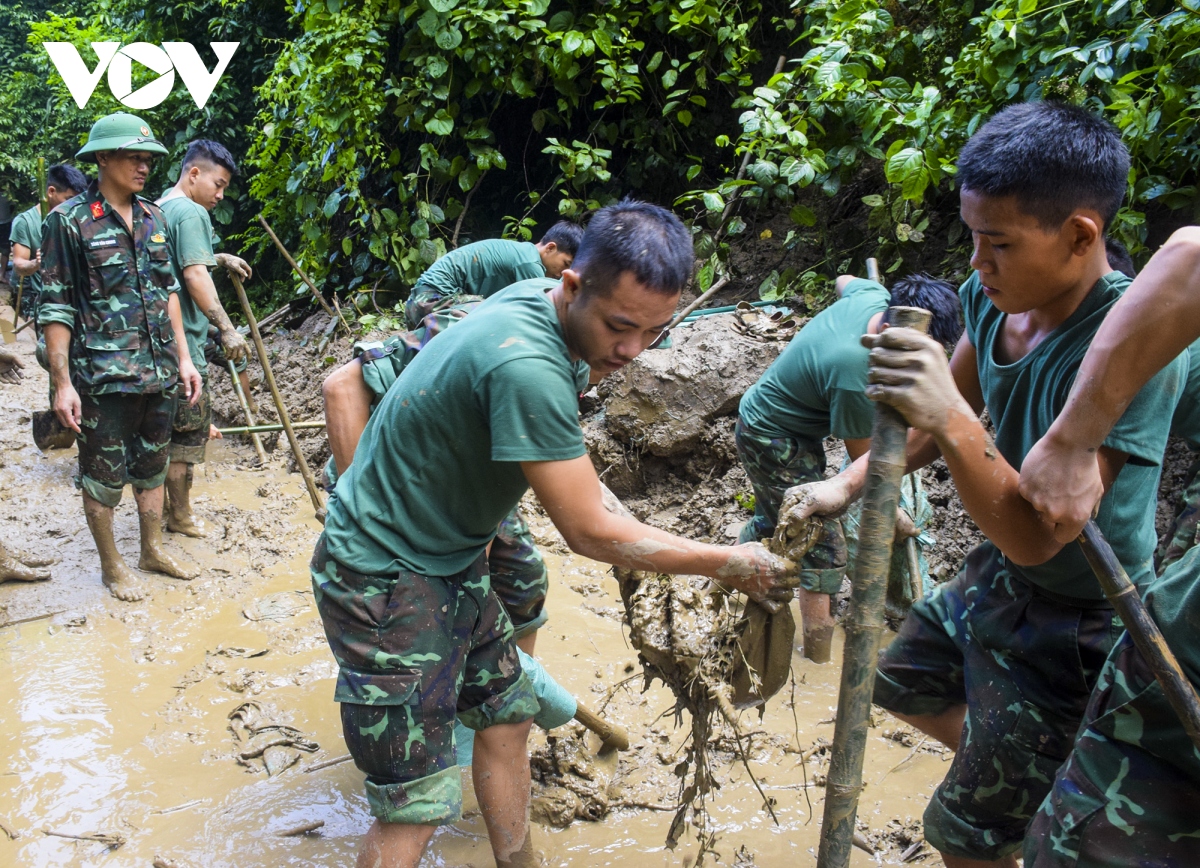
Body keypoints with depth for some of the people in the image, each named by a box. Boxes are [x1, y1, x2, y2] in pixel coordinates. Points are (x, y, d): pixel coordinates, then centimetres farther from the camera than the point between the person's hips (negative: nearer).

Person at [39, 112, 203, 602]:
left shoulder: (154, 218, 8)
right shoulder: (69, 221, -9)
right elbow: (55, 308, -10)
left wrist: (183, 357, 10)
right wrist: (62, 383, -14)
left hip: (160, 372, 6)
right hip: (103, 376, -5)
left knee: (152, 466, 18)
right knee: (104, 475, 8)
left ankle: (153, 549, 34)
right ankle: (111, 564, 24)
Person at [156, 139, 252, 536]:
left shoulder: (158, 209, 15)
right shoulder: (191, 213, -14)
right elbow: (195, 275, -25)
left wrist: (220, 258, 28)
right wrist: (227, 328, -27)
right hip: (184, 339, -10)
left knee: (166, 422, 18)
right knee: (190, 427, 0)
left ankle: (163, 504, 29)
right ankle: (180, 516, 9)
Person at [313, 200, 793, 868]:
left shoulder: (538, 300, -3)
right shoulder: (527, 366, -33)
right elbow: (589, 534, -25)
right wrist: (729, 565, -14)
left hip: (452, 558, 10)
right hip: (386, 580, -9)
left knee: (506, 716, 18)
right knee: (419, 805, -6)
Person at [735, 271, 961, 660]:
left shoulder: (873, 294, -15)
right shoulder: (855, 378, -37)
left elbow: (844, 281, 14)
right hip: (774, 442, -10)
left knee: (772, 519, 28)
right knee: (825, 548, -9)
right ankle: (818, 658, -1)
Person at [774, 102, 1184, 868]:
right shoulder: (992, 299, -10)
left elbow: (1037, 536, -35)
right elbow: (935, 422, 7)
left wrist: (952, 420, -45)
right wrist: (847, 484, -4)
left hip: (1073, 626, -8)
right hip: (996, 577, 8)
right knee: (903, 685, 30)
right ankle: (1024, 778, 47)